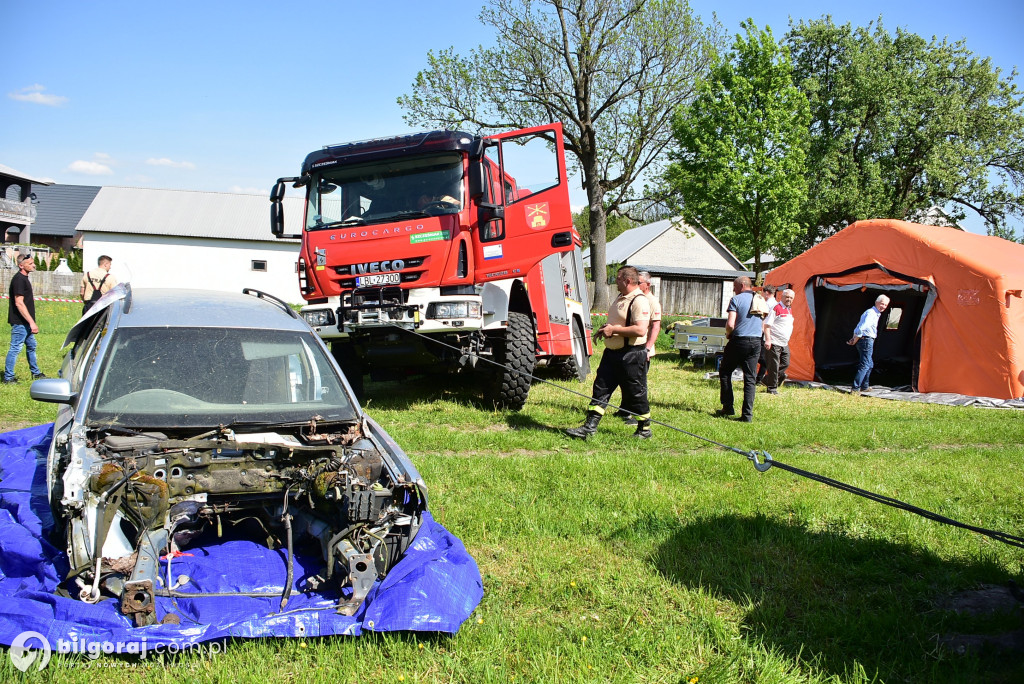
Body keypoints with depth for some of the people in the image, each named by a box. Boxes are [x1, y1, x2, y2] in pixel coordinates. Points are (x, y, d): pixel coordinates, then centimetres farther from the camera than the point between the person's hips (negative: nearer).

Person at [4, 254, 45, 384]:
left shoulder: (24, 278, 13)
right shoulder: (18, 279, -17)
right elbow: (19, 303, -22)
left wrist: (31, 322, 20)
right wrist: (31, 322, -24)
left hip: (25, 323, 10)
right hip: (19, 322, -10)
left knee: (31, 346, 18)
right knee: (15, 348, -5)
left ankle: (35, 373, 29)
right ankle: (8, 377, 1)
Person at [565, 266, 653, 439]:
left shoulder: (639, 301, -17)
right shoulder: (621, 298, 14)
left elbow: (640, 330, -28)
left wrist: (613, 330, -20)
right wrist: (605, 328, 8)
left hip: (631, 355, -9)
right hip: (612, 353, 9)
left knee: (636, 394, 3)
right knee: (601, 389, 6)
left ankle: (644, 430, 18)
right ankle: (589, 427, 7)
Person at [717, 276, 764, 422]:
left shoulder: (736, 300, -7)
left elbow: (730, 324, -15)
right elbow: (763, 326, 15)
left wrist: (728, 334, 4)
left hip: (739, 340, -5)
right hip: (756, 342, 5)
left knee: (725, 372, 12)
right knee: (750, 378, 5)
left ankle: (728, 407, 11)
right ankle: (747, 414, 1)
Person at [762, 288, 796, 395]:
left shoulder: (789, 309, 15)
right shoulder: (776, 308, -11)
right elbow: (767, 324, -15)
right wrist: (768, 339, -22)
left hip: (784, 344, 9)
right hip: (774, 343, -9)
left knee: (785, 364, 10)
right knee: (774, 366, -5)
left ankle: (767, 379, 24)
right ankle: (772, 388, 5)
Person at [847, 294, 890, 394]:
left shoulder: (875, 314, 18)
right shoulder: (871, 313, -15)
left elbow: (859, 327, 21)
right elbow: (861, 328, -25)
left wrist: (854, 339, 15)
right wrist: (854, 341, -17)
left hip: (867, 341, 11)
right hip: (867, 340, -11)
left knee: (869, 364, 21)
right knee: (865, 365, -11)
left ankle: (864, 387, 31)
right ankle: (855, 389, -14)